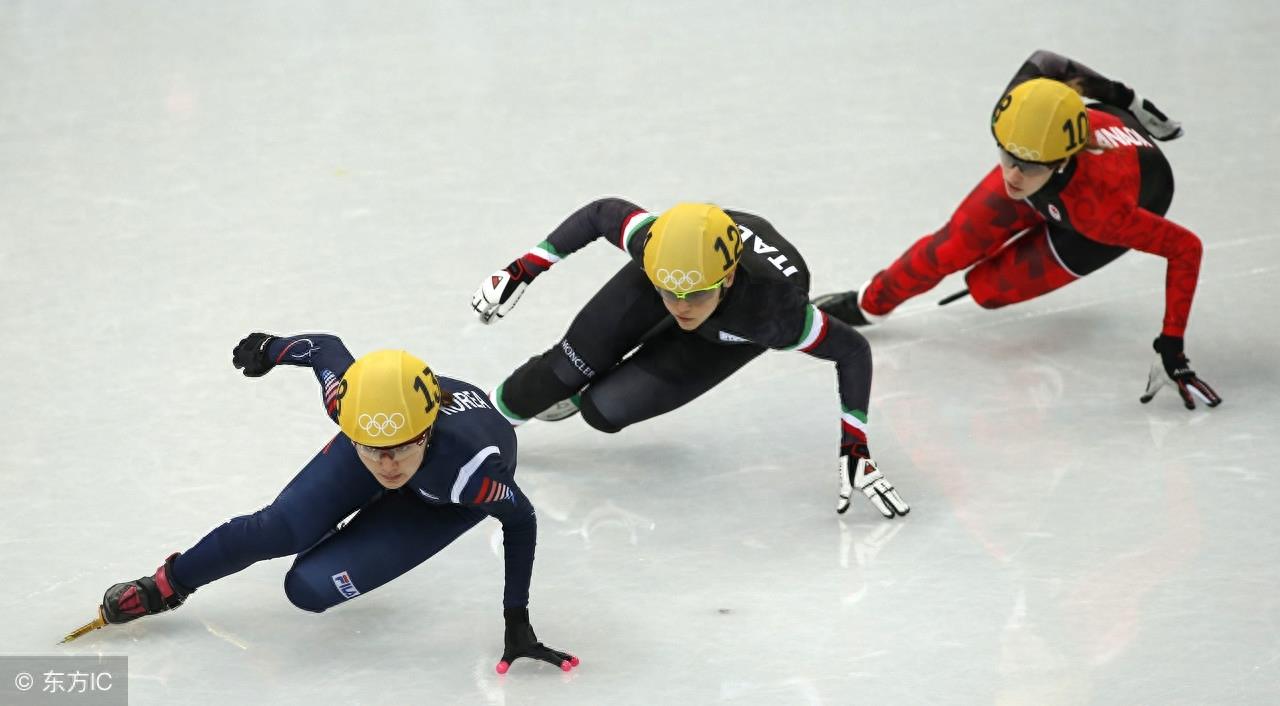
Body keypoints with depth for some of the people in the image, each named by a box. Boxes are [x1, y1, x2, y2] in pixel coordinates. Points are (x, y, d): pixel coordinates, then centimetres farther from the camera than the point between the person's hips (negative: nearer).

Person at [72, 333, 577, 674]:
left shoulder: (470, 467, -46)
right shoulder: (346, 397, -39)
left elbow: (520, 521, -26)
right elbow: (325, 347, -15)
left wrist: (517, 623, -23)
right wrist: (270, 348, 6)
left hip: (442, 504, -2)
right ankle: (165, 587, 16)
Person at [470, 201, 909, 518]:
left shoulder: (773, 311, -46)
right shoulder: (653, 241, -41)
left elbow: (853, 351, -31)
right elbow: (601, 213, -18)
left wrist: (854, 449, -31)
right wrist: (524, 269, -16)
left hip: (733, 333, -2)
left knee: (603, 409, -12)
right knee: (571, 366, -1)